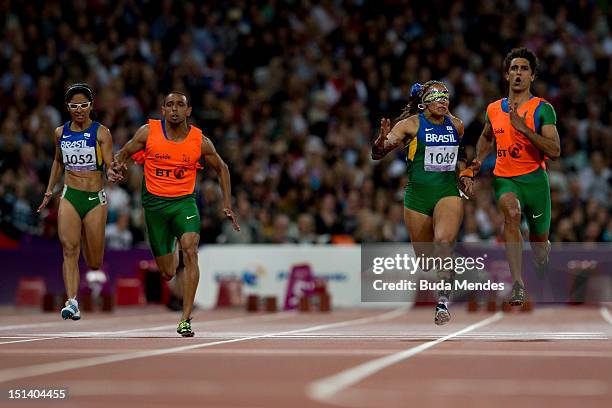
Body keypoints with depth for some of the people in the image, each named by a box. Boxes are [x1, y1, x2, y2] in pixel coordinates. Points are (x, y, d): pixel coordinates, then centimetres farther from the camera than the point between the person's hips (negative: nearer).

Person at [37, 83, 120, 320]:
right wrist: (49, 190, 23)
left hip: (95, 198, -2)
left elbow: (109, 165, -9)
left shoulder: (101, 133, -4)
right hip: (69, 196, 2)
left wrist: (111, 174, -31)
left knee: (94, 262, 5)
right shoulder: (60, 133, 7)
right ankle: (72, 302, -24)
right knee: (69, 248, -19)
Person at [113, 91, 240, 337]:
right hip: (154, 203, 1)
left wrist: (227, 204, 7)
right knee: (167, 274, 5)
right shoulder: (148, 132, -5)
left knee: (190, 251, -26)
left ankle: (185, 320, -24)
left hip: (184, 201, -1)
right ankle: (172, 256, 47)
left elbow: (222, 168, 11)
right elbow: (124, 153, 6)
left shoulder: (200, 141, -4)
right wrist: (118, 163, -19)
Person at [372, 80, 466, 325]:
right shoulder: (410, 124, -6)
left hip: (448, 192, 1)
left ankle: (443, 301, -23)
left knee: (443, 241, -25)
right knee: (424, 255, 7)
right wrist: (382, 140, -32)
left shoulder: (456, 125, 7)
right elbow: (377, 154, -11)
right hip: (417, 195, -1)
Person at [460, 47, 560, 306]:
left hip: (534, 178, -1)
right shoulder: (494, 109, 8)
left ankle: (543, 276, 48)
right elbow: (486, 138, 30)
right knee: (511, 212, -32)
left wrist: (524, 127, -22)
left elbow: (554, 152, -15)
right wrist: (478, 161, 13)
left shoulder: (542, 109, -6)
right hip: (504, 178, 1)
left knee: (539, 238, 12)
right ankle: (517, 284, -37)